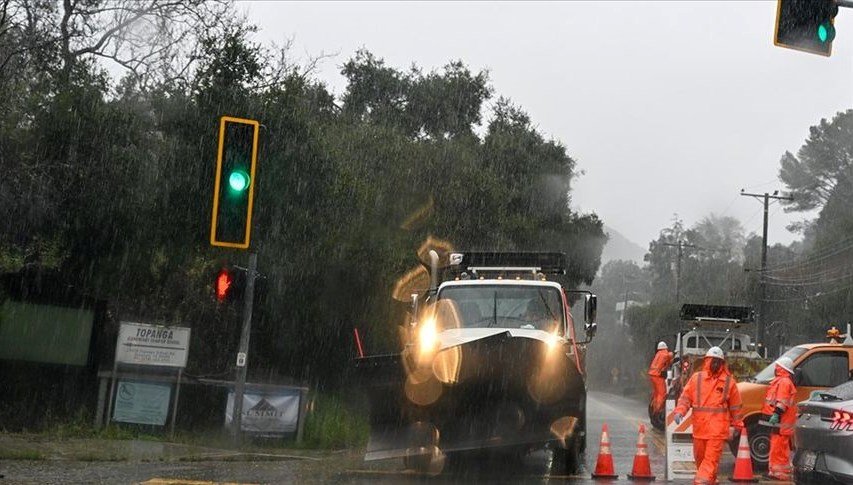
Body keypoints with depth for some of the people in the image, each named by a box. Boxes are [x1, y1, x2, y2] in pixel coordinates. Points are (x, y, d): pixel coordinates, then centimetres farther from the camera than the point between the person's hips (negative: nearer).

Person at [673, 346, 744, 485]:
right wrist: (679, 411, -12)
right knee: (700, 456, 12)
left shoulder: (729, 381, 4)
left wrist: (737, 425, 14)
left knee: (712, 458, -10)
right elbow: (686, 397, 5)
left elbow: (735, 406, 10)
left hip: (718, 428, -2)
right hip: (699, 426, 3)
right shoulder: (696, 378, 6)